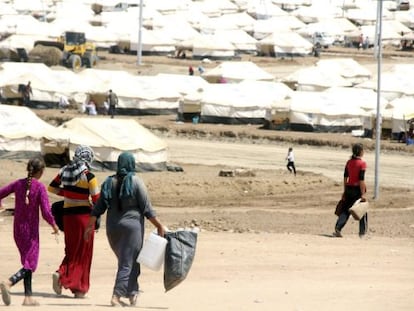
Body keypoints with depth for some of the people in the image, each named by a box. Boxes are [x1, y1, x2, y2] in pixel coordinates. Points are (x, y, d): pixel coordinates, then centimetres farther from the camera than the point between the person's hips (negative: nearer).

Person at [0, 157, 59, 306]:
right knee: (29, 265, -3)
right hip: (31, 230, -6)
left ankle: (28, 297, 16)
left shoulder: (18, 184, -1)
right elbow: (46, 213, -17)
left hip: (17, 229, 6)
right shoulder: (40, 187, -14)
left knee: (27, 262, 17)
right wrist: (54, 225, 0)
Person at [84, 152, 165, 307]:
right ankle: (116, 296, -12)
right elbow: (147, 209, -9)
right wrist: (159, 226, -2)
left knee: (126, 260, 19)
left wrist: (90, 226, 11)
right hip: (132, 225, -5)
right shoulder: (136, 182, -9)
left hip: (112, 227, 5)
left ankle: (132, 294, 22)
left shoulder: (109, 182, 5)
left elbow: (98, 208, 5)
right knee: (128, 263, -3)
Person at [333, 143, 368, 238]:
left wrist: (345, 191, 15)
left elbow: (345, 177, 8)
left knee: (346, 209, 8)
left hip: (349, 188, 5)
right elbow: (361, 179, -16)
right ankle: (362, 232, 15)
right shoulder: (362, 163, -12)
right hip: (358, 188, -5)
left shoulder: (349, 162, 5)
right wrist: (363, 194, -14)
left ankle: (338, 228, -9)